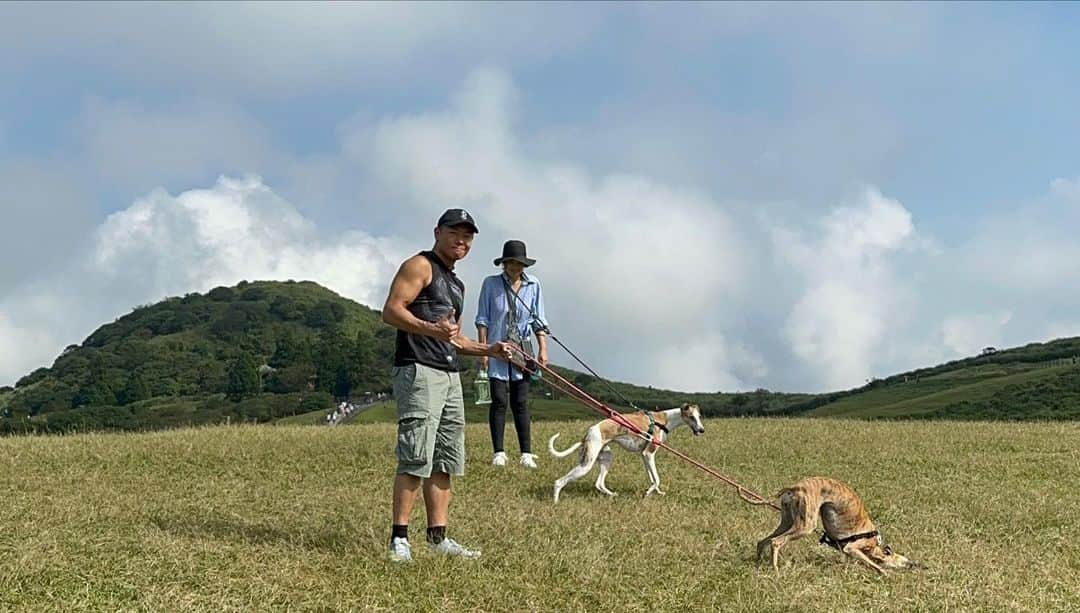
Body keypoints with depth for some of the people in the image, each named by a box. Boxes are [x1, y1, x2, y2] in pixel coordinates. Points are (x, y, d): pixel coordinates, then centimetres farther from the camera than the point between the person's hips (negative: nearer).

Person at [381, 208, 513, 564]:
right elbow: (391, 311, -13)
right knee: (416, 459, -14)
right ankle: (399, 539, -12)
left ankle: (438, 537, 13)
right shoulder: (420, 266, -1)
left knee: (445, 462, 8)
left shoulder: (456, 284, 26)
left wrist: (489, 350, 20)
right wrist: (431, 329, -27)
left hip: (450, 376, 10)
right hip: (418, 371, -10)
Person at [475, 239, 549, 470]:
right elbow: (482, 319, 1)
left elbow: (538, 320, 6)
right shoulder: (491, 284, -1)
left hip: (522, 350, 2)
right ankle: (499, 452, 2)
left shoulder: (532, 285, 4)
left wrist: (543, 348, -1)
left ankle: (526, 453, 5)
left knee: (520, 403, 4)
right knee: (499, 401, -4)